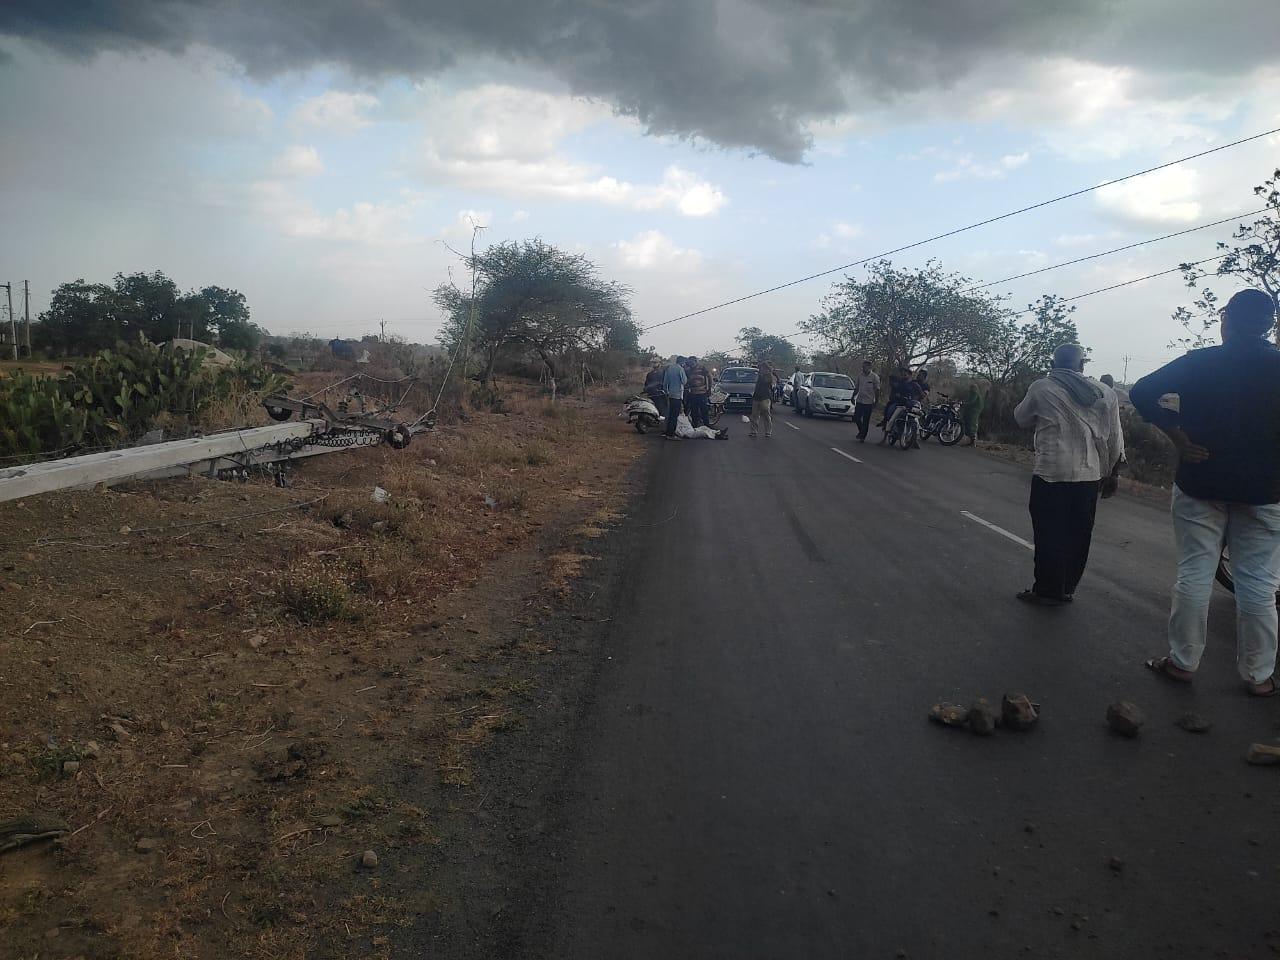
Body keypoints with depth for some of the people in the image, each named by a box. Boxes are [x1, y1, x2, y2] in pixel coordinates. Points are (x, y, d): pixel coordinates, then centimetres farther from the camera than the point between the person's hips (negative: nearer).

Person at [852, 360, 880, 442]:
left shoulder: (874, 377, -6)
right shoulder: (860, 375, 7)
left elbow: (877, 390, -4)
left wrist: (876, 402, -8)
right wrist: (853, 397, 7)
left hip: (868, 402, -4)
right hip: (859, 401, 4)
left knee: (866, 420, 1)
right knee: (856, 418, 3)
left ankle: (863, 437, 10)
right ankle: (861, 431, 28)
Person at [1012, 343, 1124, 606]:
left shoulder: (1041, 389, -3)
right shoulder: (1105, 393, 7)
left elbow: (1021, 418, 12)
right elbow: (1115, 439, 9)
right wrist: (1113, 473, 17)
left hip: (1052, 474, -4)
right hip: (1090, 476, 4)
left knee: (1049, 535, 4)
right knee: (1077, 535, 12)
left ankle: (1047, 591, 9)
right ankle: (1067, 589, 21)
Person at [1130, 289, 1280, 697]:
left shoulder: (1197, 363, -4)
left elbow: (1141, 393, -9)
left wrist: (1178, 437, -8)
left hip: (1200, 484, 0)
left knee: (1194, 576, 6)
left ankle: (1183, 662, 12)